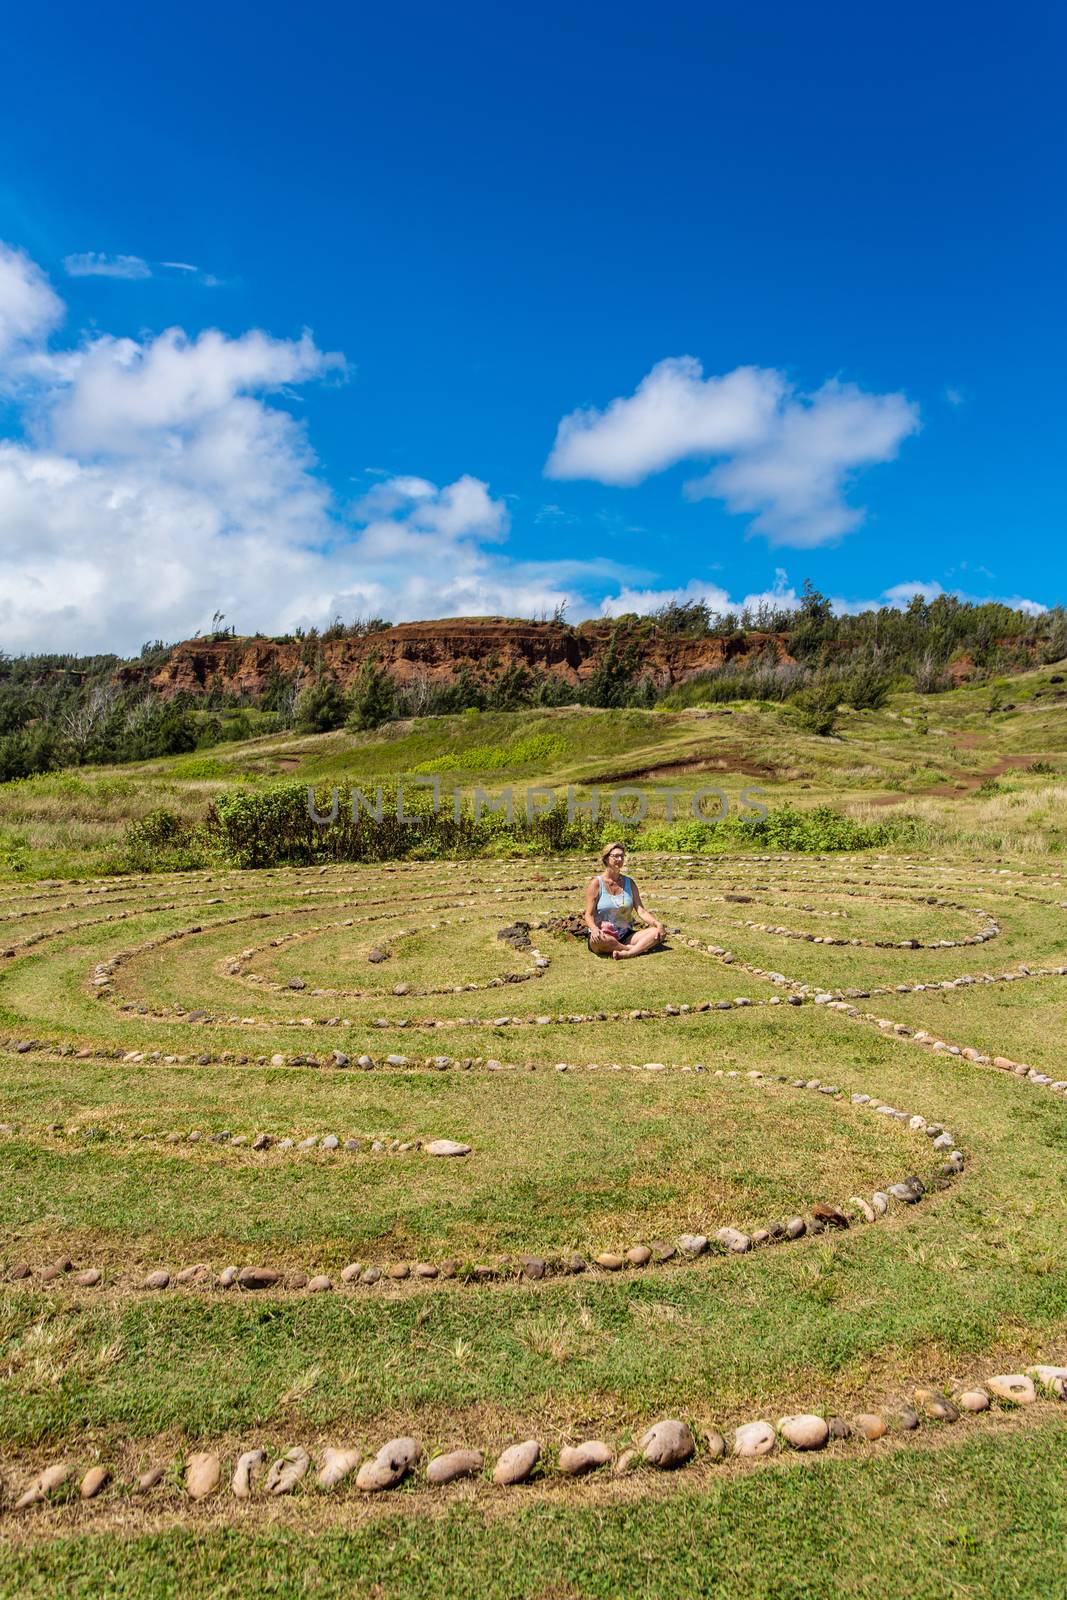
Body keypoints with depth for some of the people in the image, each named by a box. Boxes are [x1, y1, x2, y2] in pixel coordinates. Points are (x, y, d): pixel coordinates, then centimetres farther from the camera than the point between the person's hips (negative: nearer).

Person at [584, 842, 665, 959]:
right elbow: (589, 914, -8)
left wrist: (657, 923, -15)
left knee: (658, 933, -18)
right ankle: (637, 949, -21)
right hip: (604, 935, -4)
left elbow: (641, 911, 4)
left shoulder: (629, 883, 11)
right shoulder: (596, 883, -3)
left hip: (625, 936, 5)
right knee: (598, 939, -40)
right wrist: (594, 929, -30)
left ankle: (626, 953, -37)